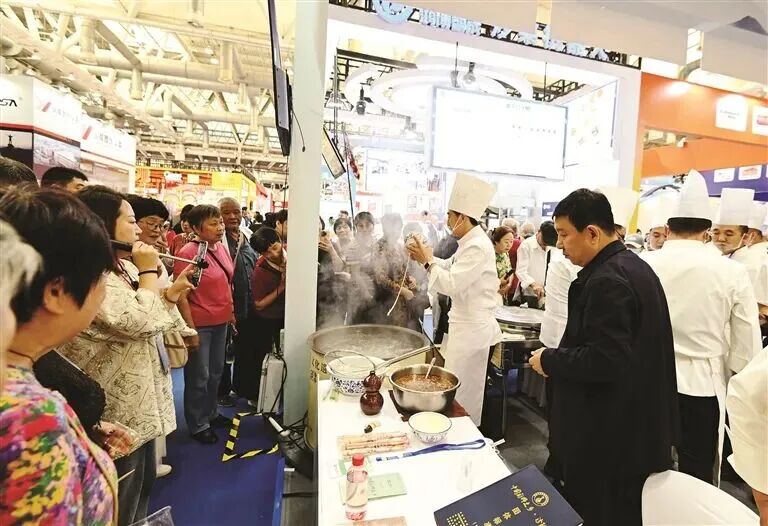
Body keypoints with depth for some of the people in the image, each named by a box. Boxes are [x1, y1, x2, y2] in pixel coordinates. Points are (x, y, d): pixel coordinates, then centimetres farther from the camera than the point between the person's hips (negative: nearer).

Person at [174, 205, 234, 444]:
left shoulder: (221, 247, 3)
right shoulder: (188, 253, -18)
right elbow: (181, 296, -18)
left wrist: (230, 311, 15)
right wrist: (191, 330, -18)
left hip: (221, 322, 7)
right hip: (199, 324, -7)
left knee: (216, 372, 20)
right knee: (199, 377, 8)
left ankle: (211, 413, 40)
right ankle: (198, 425, 27)